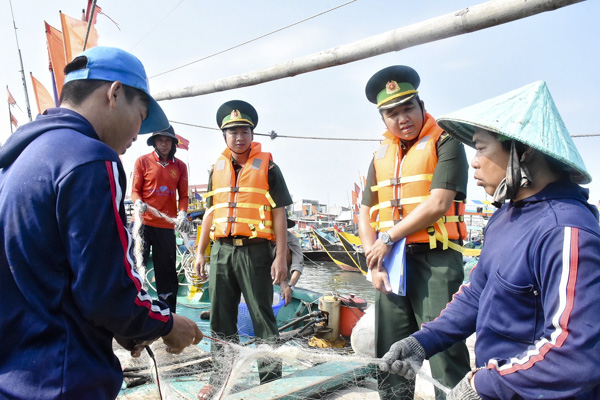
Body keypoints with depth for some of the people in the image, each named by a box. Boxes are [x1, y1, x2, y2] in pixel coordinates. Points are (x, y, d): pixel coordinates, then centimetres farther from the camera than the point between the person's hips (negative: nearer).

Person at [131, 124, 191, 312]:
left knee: (167, 272, 10)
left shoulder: (180, 166, 9)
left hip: (167, 226, 2)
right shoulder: (143, 161, 3)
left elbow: (183, 195, 8)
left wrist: (182, 214, -10)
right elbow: (135, 190, 3)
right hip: (143, 223, -2)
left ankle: (169, 313, 20)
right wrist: (138, 203, -19)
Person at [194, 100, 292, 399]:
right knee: (220, 318, 12)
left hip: (255, 251, -4)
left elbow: (279, 213, -3)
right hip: (221, 251, 5)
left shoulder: (267, 166, 0)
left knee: (262, 317, 3)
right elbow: (211, 212, 18)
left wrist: (281, 257, -9)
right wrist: (200, 252, 14)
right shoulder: (217, 168, 14)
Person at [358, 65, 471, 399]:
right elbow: (366, 214, 12)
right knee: (390, 356, 15)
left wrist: (389, 238, -10)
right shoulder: (381, 156, 15)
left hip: (436, 260, -6)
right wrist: (374, 262, 0)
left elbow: (439, 203, -15)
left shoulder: (445, 143, -3)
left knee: (445, 351, -4)